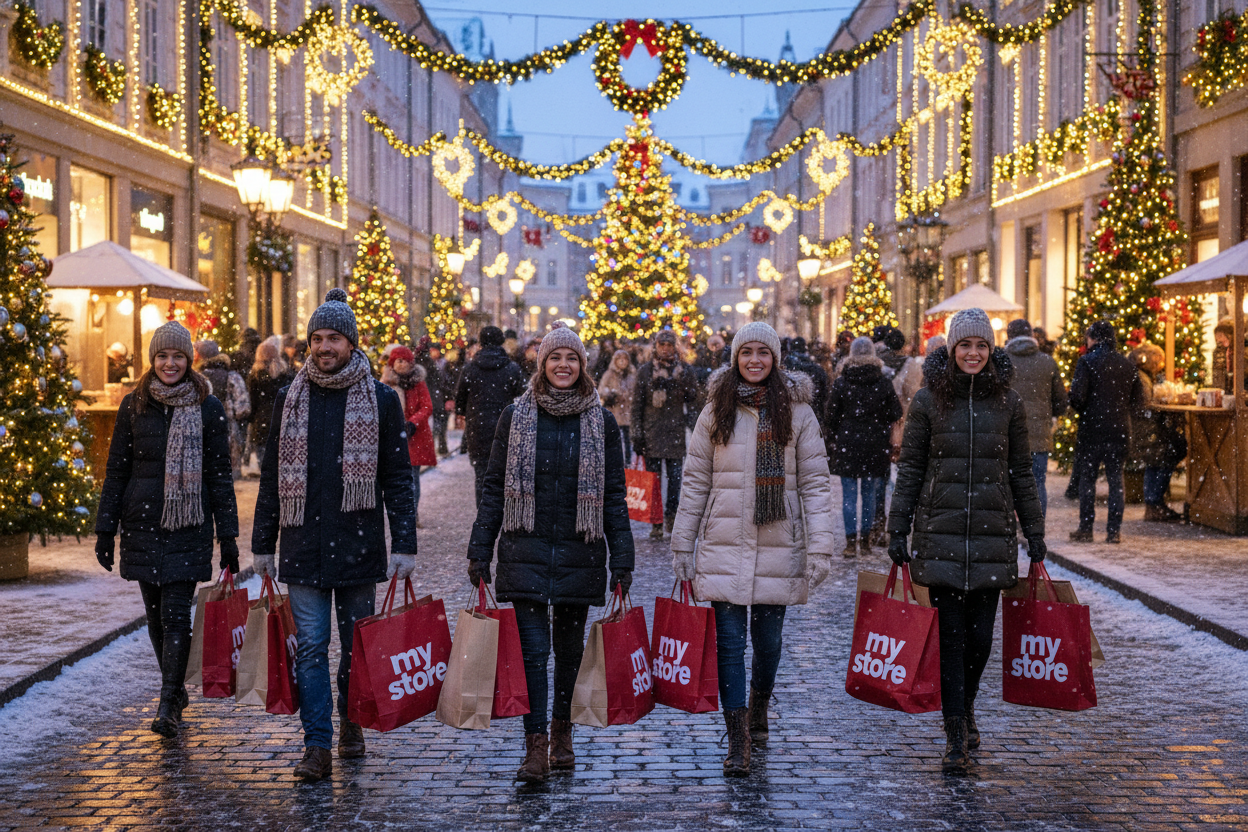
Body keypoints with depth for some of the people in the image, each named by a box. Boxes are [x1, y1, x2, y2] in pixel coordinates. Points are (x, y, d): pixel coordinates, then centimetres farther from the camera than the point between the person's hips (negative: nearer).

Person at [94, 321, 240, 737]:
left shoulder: (207, 408, 1)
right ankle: (176, 691, 26)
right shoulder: (134, 406, 6)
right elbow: (116, 470, 9)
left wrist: (228, 535, 0)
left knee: (176, 614, -9)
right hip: (142, 524, 3)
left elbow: (220, 474, 3)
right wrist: (105, 528, 5)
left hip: (189, 527, -3)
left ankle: (168, 705, -8)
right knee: (156, 616, 9)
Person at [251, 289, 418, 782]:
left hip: (359, 542, -1)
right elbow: (272, 476, 11)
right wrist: (262, 543, 9)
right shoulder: (290, 399, 7)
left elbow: (398, 477, 1)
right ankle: (317, 746, 0)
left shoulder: (381, 400, 1)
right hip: (303, 543, 1)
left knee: (357, 643, 9)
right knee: (310, 645, -2)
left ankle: (351, 723, 29)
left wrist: (404, 543, -6)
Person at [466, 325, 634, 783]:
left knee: (570, 647, 11)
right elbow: (494, 487, 6)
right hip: (526, 551, -1)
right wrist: (480, 550, 2)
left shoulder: (601, 422, 4)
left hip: (580, 553, 1)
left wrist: (622, 560, 0)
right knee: (533, 647, -7)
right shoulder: (515, 417, 4)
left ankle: (562, 732, 29)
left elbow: (614, 497, 5)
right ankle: (535, 747, -6)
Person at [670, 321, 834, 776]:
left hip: (778, 547, 0)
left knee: (768, 640, 9)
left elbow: (815, 482, 1)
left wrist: (819, 548, -7)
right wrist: (682, 547, 4)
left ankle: (758, 711, 36)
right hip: (724, 545, 0)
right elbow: (695, 482, 7)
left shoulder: (797, 411, 3)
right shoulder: (716, 412, 5)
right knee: (729, 640, -4)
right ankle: (738, 742, -1)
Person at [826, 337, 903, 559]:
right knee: (870, 493, 10)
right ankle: (865, 540, 15)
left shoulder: (841, 383, -4)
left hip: (847, 444, -2)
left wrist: (834, 439, 12)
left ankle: (851, 542, -3)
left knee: (849, 494, 1)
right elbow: (895, 415, 3)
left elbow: (831, 416, 0)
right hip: (875, 445, 2)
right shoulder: (884, 383, -1)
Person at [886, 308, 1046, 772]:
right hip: (940, 532, -1)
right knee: (950, 634, -2)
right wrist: (897, 530, -1)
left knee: (981, 635, 4)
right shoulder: (928, 401, 1)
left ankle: (965, 709, 32)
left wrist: (1034, 533, 10)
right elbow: (909, 469, 4)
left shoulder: (1008, 402, 6)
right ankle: (957, 736, 5)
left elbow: (1021, 472, 11)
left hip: (992, 534, 2)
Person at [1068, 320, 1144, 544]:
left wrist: (1081, 412, 5)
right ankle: (1114, 530, 7)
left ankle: (1085, 529, 4)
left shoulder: (1087, 361, -7)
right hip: (1120, 431, 4)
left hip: (1093, 428, -4)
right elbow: (1138, 402, 7)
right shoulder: (1127, 364, 7)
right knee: (1116, 479, 8)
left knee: (1087, 478, 5)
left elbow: (1077, 396, -15)